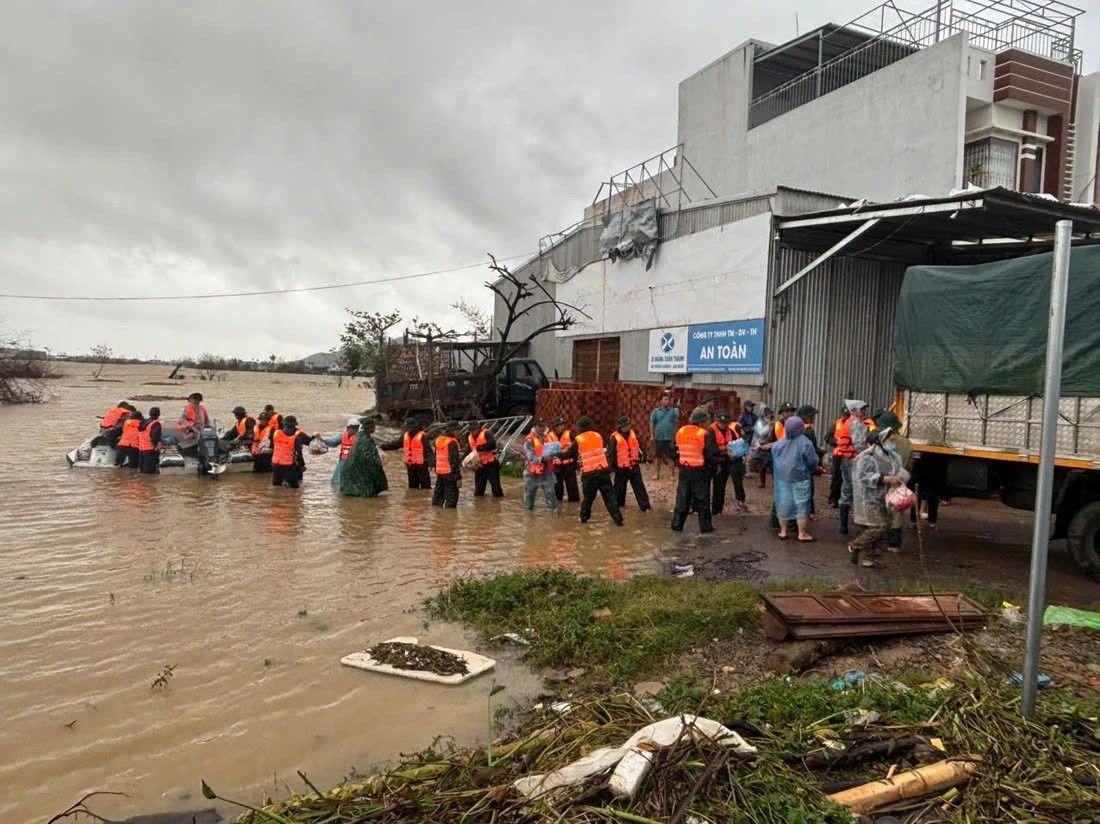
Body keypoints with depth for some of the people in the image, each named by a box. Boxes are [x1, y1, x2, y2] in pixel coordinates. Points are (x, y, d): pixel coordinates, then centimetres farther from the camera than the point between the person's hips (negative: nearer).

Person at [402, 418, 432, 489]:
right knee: (412, 485, 17)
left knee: (425, 486, -2)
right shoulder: (405, 436, 7)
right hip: (410, 466, 7)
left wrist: (430, 461, -33)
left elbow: (428, 450, -20)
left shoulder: (422, 436, -15)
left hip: (421, 466, -7)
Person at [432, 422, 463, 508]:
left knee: (439, 493, 20)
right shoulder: (452, 442, -16)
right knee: (452, 497, -2)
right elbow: (454, 461, -19)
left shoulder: (438, 440, 10)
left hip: (439, 472, 9)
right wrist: (458, 477, -18)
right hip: (450, 473, -9)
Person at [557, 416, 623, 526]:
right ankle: (618, 519, -1)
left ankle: (584, 518, 20)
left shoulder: (578, 440, -3)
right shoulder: (598, 436, 8)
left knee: (588, 496, 15)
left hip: (589, 473, -2)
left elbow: (569, 454, 6)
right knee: (609, 496, 3)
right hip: (603, 470, 2)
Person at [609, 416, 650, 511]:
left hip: (634, 466, 4)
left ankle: (645, 505, 7)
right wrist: (612, 465, -14)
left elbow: (640, 446, 16)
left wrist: (641, 457, 14)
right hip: (621, 468, -4)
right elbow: (610, 453, -12)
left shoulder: (633, 434, 2)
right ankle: (618, 504, 29)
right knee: (620, 487, 11)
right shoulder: (615, 438, -14)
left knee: (639, 486, 4)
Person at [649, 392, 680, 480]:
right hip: (658, 438, 2)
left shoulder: (673, 410, 0)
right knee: (659, 457, 14)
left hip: (670, 438, -1)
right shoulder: (656, 411, 3)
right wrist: (652, 435, -1)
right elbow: (651, 423, 4)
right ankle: (658, 474, 27)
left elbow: (678, 415, -18)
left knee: (670, 457, -1)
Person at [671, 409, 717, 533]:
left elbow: (676, 451, 10)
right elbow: (711, 455, -13)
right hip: (700, 471, -5)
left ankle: (677, 524, 13)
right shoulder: (704, 434, -14)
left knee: (682, 497, 12)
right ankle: (705, 526, 13)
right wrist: (716, 462, 5)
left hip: (684, 469, 5)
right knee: (702, 499, 6)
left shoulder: (680, 432, 3)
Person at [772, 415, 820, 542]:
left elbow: (773, 460, 9)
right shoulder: (805, 442, -14)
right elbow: (813, 461, -10)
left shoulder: (778, 443, 1)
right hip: (800, 478, -4)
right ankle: (802, 533, 8)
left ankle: (783, 531, 19)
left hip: (782, 477, 4)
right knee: (802, 505, 4)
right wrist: (812, 468, 10)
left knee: (784, 503, 12)